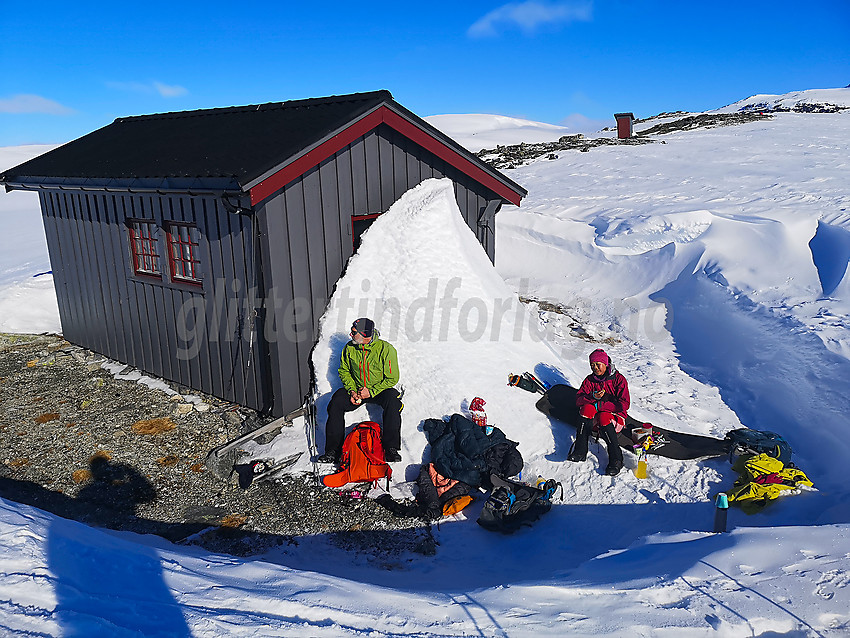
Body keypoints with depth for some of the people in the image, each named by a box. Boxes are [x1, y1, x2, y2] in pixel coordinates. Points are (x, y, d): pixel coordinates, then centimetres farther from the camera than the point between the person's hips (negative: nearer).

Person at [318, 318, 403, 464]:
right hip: (356, 388, 3)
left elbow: (392, 378, -12)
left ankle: (391, 449, -25)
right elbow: (344, 371, 8)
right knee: (336, 402, -22)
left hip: (380, 389, -3)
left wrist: (371, 391, -21)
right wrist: (352, 390, -9)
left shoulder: (386, 349, -17)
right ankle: (333, 450, -15)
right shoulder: (349, 348, -5)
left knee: (392, 401, -34)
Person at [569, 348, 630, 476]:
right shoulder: (590, 380, 8)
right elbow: (579, 400, -2)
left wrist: (599, 405, -16)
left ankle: (616, 459, -35)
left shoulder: (619, 379, -3)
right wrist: (593, 396, -22)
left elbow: (624, 404, -13)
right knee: (587, 408, -30)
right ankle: (580, 450, -33)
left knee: (603, 417, -37)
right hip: (593, 419, 3)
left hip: (615, 417, -3)